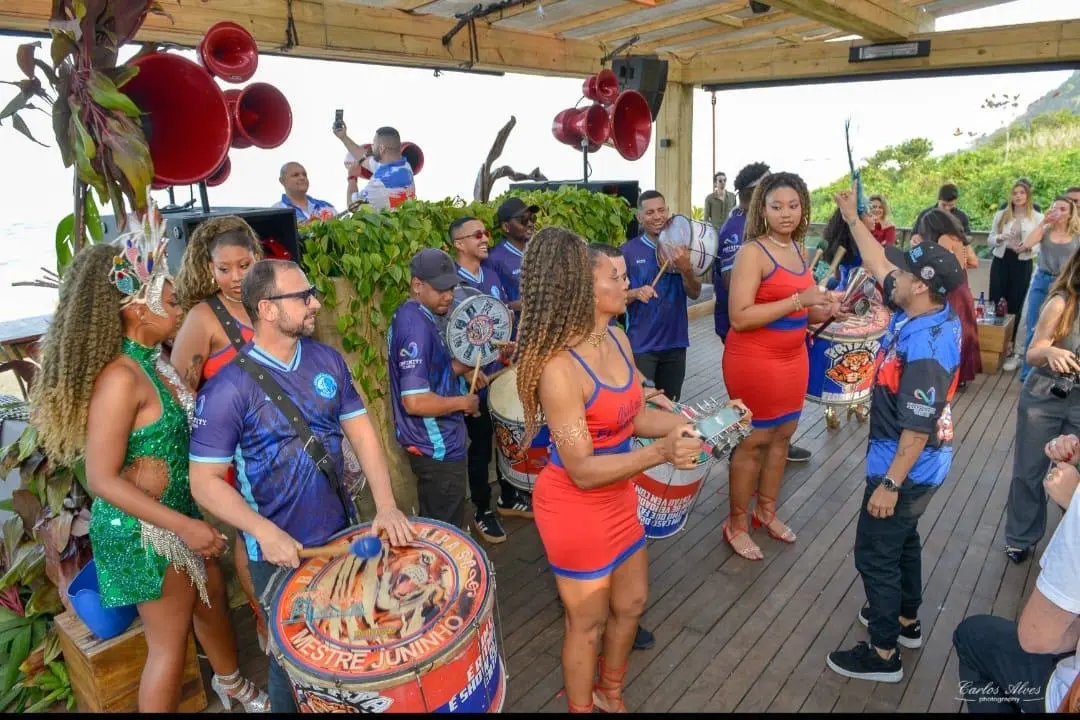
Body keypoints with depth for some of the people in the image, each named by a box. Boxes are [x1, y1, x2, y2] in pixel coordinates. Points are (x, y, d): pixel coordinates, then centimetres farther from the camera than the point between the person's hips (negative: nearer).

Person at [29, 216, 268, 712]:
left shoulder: (152, 359, 1)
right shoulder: (120, 377, -26)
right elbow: (103, 479, -25)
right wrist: (185, 526, -25)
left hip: (178, 510, 9)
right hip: (144, 528, -9)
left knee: (212, 600, 26)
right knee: (169, 643, 8)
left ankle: (232, 685, 50)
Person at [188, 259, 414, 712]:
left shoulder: (328, 361, -3)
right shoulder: (228, 388, -18)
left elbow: (362, 433, -2)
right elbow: (205, 480, -14)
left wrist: (386, 505, -14)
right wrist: (264, 531, -27)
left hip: (344, 534, 5)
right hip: (279, 553, -4)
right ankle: (288, 705, 44)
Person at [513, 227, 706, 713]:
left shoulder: (618, 339, -5)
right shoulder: (559, 367, -30)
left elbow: (634, 417, 5)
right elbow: (582, 470, -27)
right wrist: (661, 453, -35)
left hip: (618, 495, 8)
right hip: (575, 506, -8)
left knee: (631, 603, 26)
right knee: (588, 623, 16)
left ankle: (611, 695, 53)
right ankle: (581, 706, 46)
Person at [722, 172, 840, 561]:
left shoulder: (800, 250, 7)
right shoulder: (752, 252, -17)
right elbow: (739, 317, -26)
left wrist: (826, 309, -1)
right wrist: (798, 300, -26)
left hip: (793, 357, 8)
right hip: (753, 359, -8)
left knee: (783, 433, 16)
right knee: (754, 439, 2)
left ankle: (766, 511, 35)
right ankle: (736, 524, 19)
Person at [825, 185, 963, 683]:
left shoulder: (926, 348, -31)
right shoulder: (919, 315, -5)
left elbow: (919, 428, -29)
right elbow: (878, 266, 9)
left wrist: (890, 484, -24)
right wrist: (853, 218, 10)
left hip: (907, 469, -10)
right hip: (916, 466, 10)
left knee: (875, 554, 4)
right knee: (901, 541, 26)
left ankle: (883, 654, 20)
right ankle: (906, 620, 46)